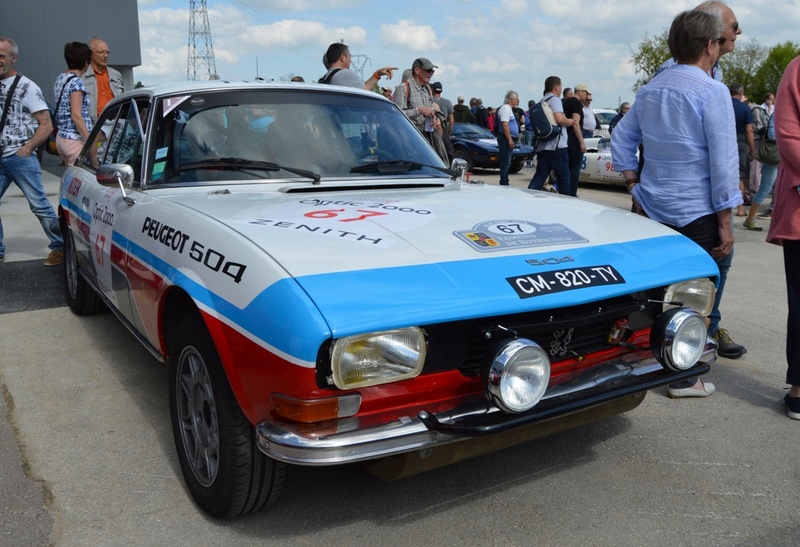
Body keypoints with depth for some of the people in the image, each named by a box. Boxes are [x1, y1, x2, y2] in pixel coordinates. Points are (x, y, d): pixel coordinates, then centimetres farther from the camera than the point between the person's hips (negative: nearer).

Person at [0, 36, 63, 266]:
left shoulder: (26, 87, -3)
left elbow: (46, 124, -7)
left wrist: (26, 149, -11)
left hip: (20, 159, -6)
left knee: (39, 204, -2)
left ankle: (60, 246, 9)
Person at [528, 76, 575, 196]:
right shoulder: (554, 99, -7)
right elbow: (559, 119, -22)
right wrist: (568, 122, -1)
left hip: (541, 146, 8)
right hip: (556, 146, -8)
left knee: (540, 176, 3)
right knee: (563, 177, 4)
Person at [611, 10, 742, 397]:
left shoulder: (650, 89, 8)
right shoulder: (712, 92, -13)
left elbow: (621, 138, 14)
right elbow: (723, 162, -15)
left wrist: (633, 185, 17)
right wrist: (725, 222, -10)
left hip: (652, 206, 7)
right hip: (696, 212, -7)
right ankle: (683, 378, 11)